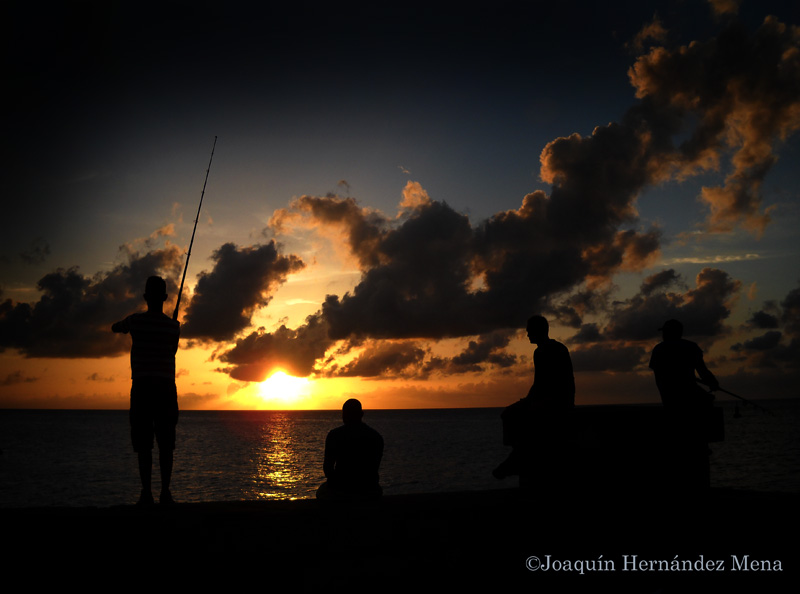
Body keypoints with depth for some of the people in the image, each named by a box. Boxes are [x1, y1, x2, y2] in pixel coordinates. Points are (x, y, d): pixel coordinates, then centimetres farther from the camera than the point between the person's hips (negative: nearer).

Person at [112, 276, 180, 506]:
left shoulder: (135, 321, -1)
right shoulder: (174, 326, 0)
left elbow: (115, 328, 21)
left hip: (142, 387, 0)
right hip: (166, 387, 1)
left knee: (144, 444, 1)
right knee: (166, 444, 4)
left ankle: (146, 493, -3)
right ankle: (165, 492, 1)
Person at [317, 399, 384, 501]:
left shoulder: (334, 435, -7)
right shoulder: (376, 436, 1)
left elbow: (327, 466, -4)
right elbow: (375, 467, 9)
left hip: (340, 489, -2)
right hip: (368, 491, 2)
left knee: (321, 491, 30)